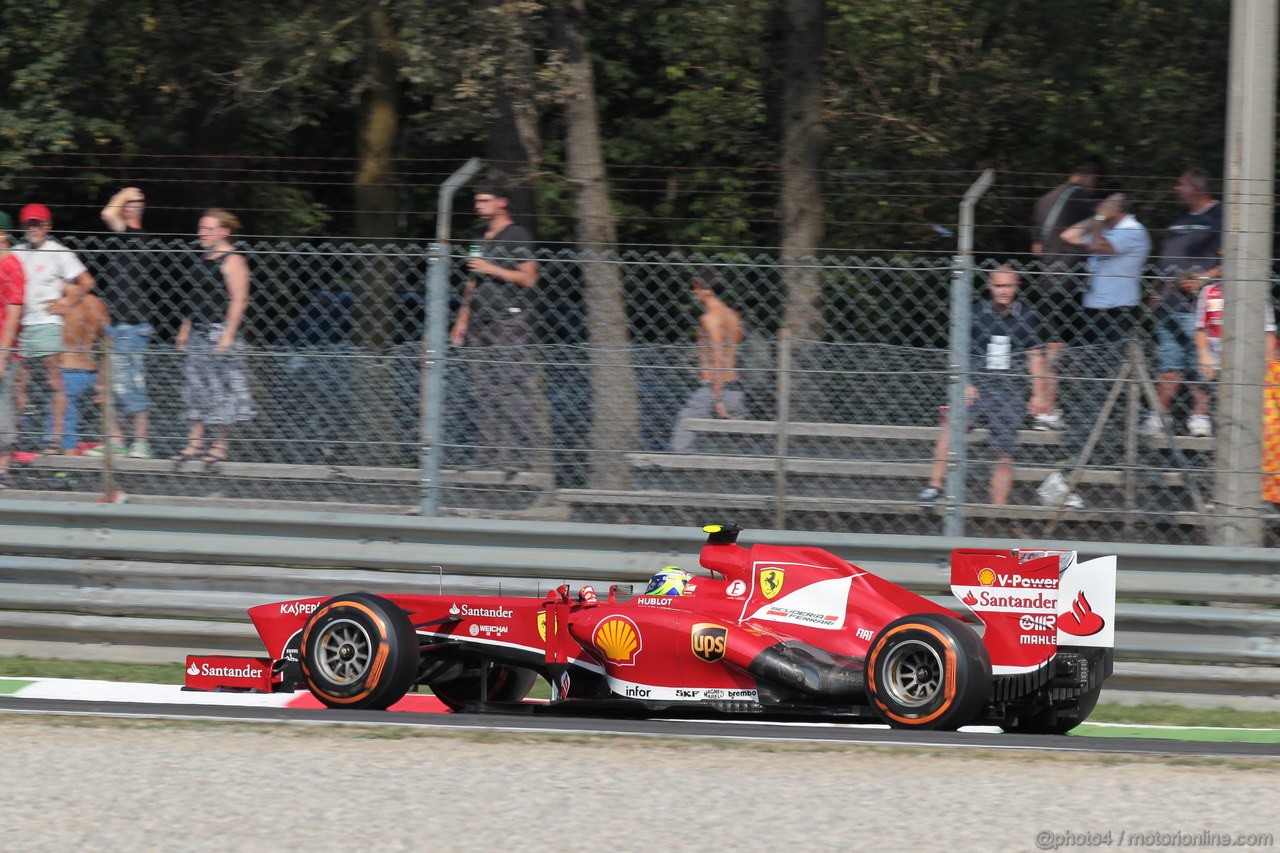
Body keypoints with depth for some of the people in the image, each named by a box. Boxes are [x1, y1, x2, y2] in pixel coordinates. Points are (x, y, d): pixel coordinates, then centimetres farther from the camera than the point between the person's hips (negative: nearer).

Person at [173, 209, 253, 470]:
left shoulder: (232, 260, -11)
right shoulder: (205, 259, 16)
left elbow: (239, 300, -17)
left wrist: (228, 334, -23)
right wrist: (185, 328, 22)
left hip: (220, 331, -9)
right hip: (199, 332, 9)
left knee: (220, 388, -3)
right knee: (197, 388, 8)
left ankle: (221, 446, 4)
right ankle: (195, 443, 10)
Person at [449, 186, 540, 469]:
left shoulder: (517, 236, -3)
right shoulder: (480, 239, 21)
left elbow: (528, 278, -10)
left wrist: (492, 269, -12)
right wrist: (462, 320, 21)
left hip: (509, 322, -8)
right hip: (481, 325, 8)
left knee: (512, 388, -11)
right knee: (482, 389, 3)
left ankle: (520, 451, -12)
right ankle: (487, 451, 4)